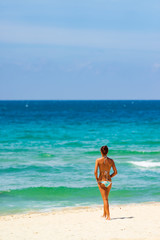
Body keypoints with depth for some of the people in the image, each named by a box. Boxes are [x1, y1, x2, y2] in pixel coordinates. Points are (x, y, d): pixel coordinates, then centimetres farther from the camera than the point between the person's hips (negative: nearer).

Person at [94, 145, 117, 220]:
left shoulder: (98, 160, -9)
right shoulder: (111, 160, 0)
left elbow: (95, 171, -17)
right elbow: (115, 172, 0)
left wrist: (96, 178, -1)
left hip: (101, 181, -3)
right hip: (109, 181, 3)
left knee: (105, 199, -2)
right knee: (106, 198, 21)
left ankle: (108, 216, -11)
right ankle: (104, 214, 33)